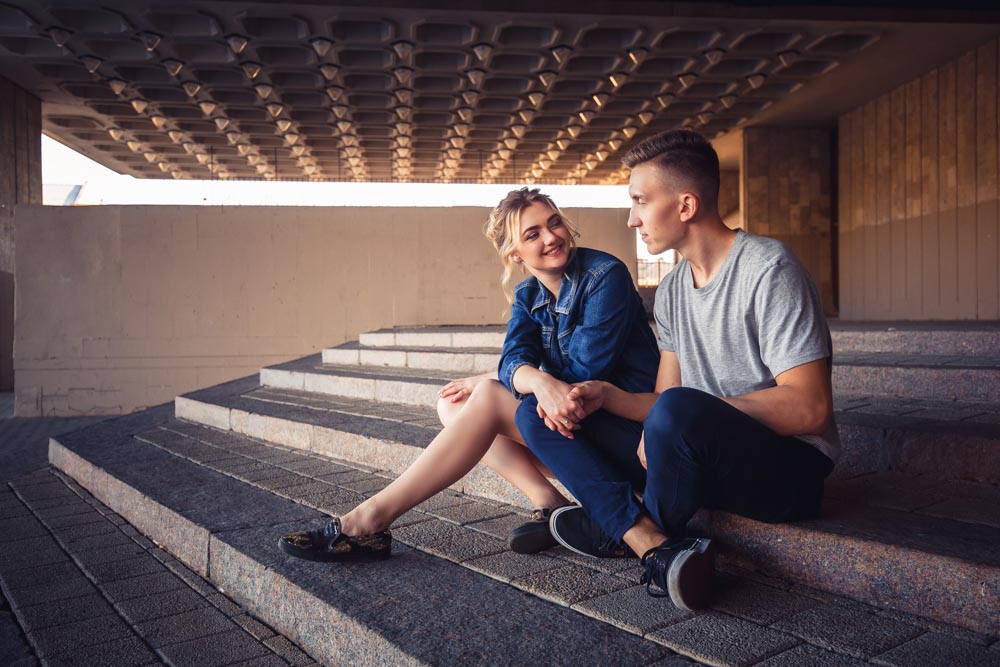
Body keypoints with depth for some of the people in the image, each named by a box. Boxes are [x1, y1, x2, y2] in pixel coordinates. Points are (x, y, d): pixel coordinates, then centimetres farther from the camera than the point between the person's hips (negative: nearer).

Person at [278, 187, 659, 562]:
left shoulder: (605, 275, -13)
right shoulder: (527, 296, 7)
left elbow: (588, 367, -19)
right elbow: (513, 359, -12)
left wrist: (488, 386, -15)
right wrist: (538, 382, -39)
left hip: (623, 417, -7)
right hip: (569, 413, 8)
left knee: (488, 398, -26)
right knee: (452, 403, -3)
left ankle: (372, 517, -25)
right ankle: (549, 504, -17)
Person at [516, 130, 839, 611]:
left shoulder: (767, 269, -13)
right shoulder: (671, 292, 11)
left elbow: (810, 408, -21)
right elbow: (663, 401, 9)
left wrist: (702, 410, -22)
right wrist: (606, 396, -9)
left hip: (790, 467, -7)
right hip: (701, 455, 8)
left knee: (680, 411, -40)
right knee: (536, 413, 0)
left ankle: (621, 529, -5)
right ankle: (658, 548, -21)